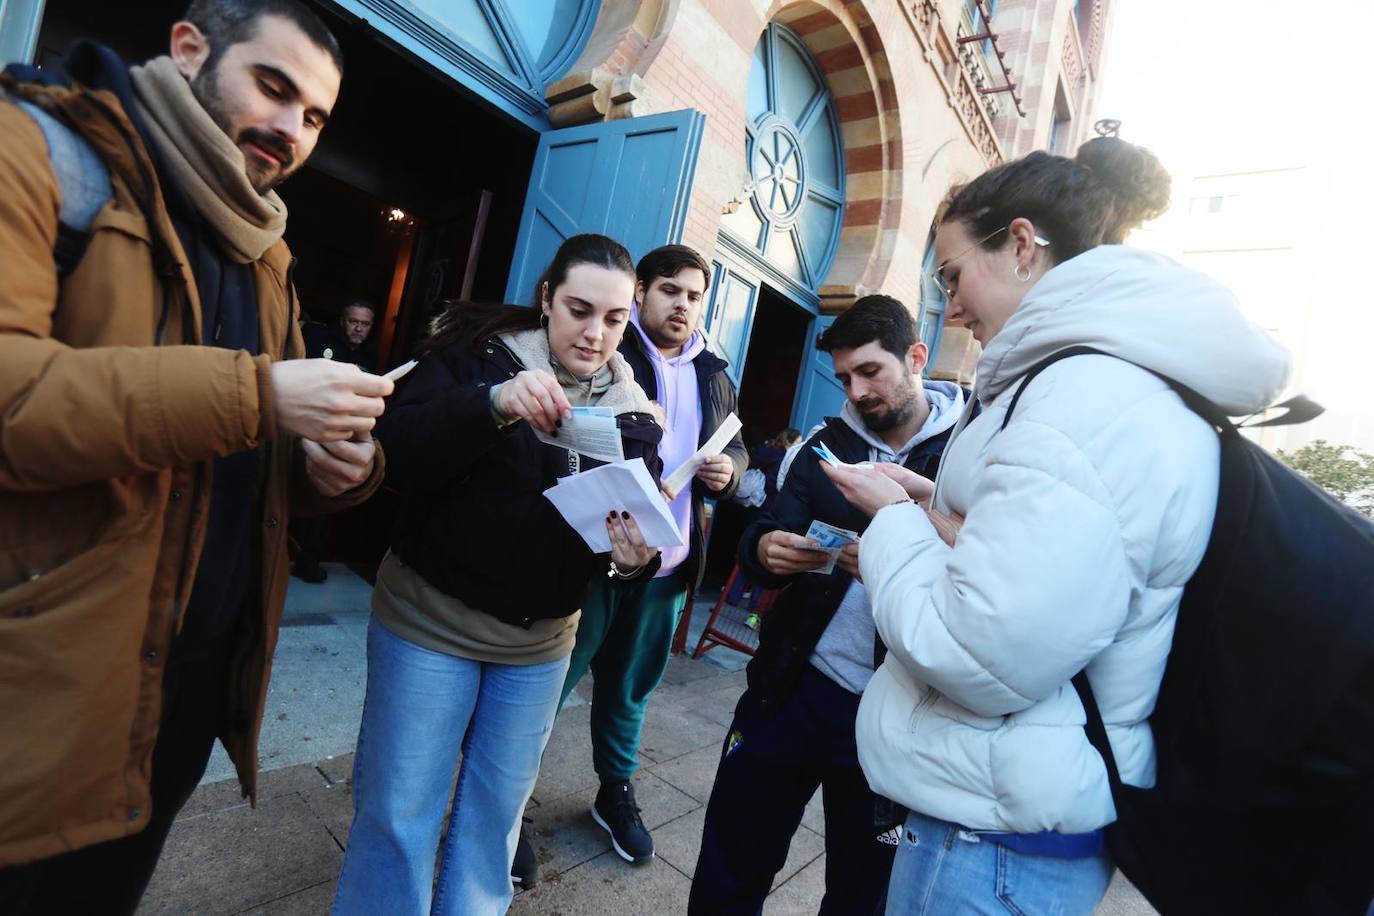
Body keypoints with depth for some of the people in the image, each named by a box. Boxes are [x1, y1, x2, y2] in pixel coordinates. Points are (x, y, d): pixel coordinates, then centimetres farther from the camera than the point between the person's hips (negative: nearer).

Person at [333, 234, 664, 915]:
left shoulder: (632, 414, 0)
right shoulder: (478, 353, -8)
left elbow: (629, 541, 0)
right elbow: (394, 450, -21)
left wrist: (635, 561, -24)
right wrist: (492, 404, -37)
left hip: (539, 641, 3)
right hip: (428, 616, -2)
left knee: (496, 812, 18)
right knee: (399, 813, 8)